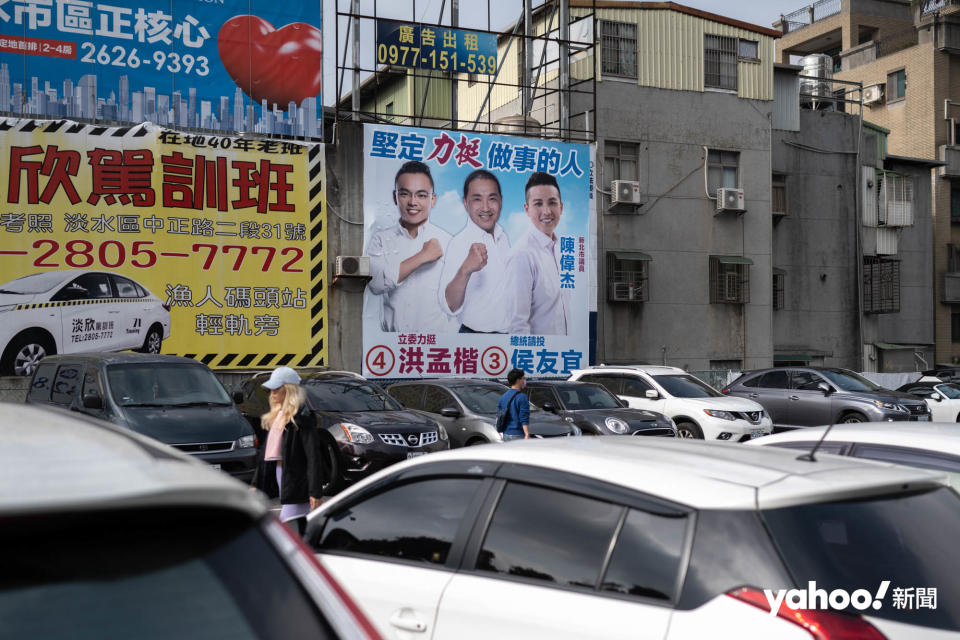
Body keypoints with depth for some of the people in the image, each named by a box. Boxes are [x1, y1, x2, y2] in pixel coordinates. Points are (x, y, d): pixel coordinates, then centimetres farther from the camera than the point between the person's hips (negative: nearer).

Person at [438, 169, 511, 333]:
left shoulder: (503, 236, 1)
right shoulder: (459, 244, -20)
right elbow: (451, 307, -31)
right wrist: (465, 270, -44)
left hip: (509, 331, 6)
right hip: (475, 332, -6)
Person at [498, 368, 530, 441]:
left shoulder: (503, 397, 12)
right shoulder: (522, 397, -11)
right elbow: (524, 419, -17)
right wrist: (527, 435, -18)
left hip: (505, 435, 8)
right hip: (518, 435, -8)